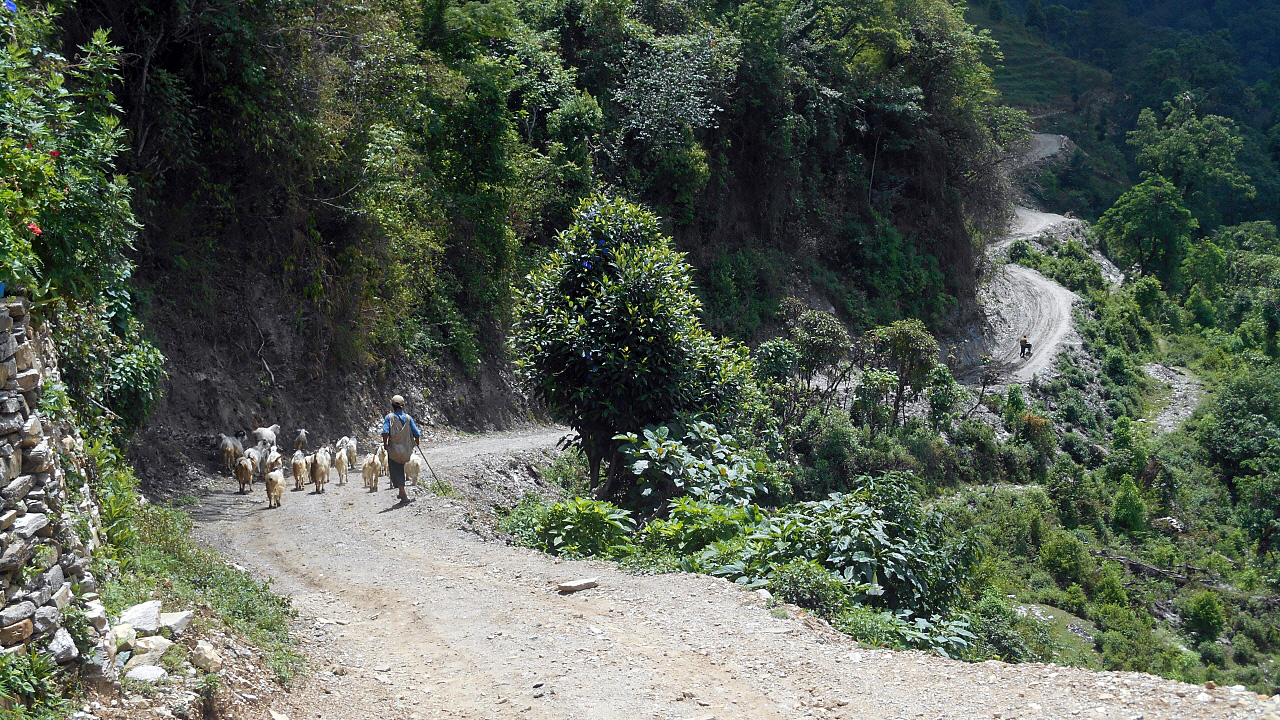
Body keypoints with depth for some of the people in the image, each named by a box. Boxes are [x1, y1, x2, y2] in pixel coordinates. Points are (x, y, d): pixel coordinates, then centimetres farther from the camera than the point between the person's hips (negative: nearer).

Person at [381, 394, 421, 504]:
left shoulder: (389, 417, -6)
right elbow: (416, 434, 1)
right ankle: (402, 492, 29)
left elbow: (385, 432, -19)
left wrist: (385, 444, -5)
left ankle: (404, 496, -6)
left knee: (395, 472, 2)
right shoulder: (408, 417, 2)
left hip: (394, 449, -4)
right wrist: (416, 443, 20)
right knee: (400, 470, 24)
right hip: (406, 450, 4)